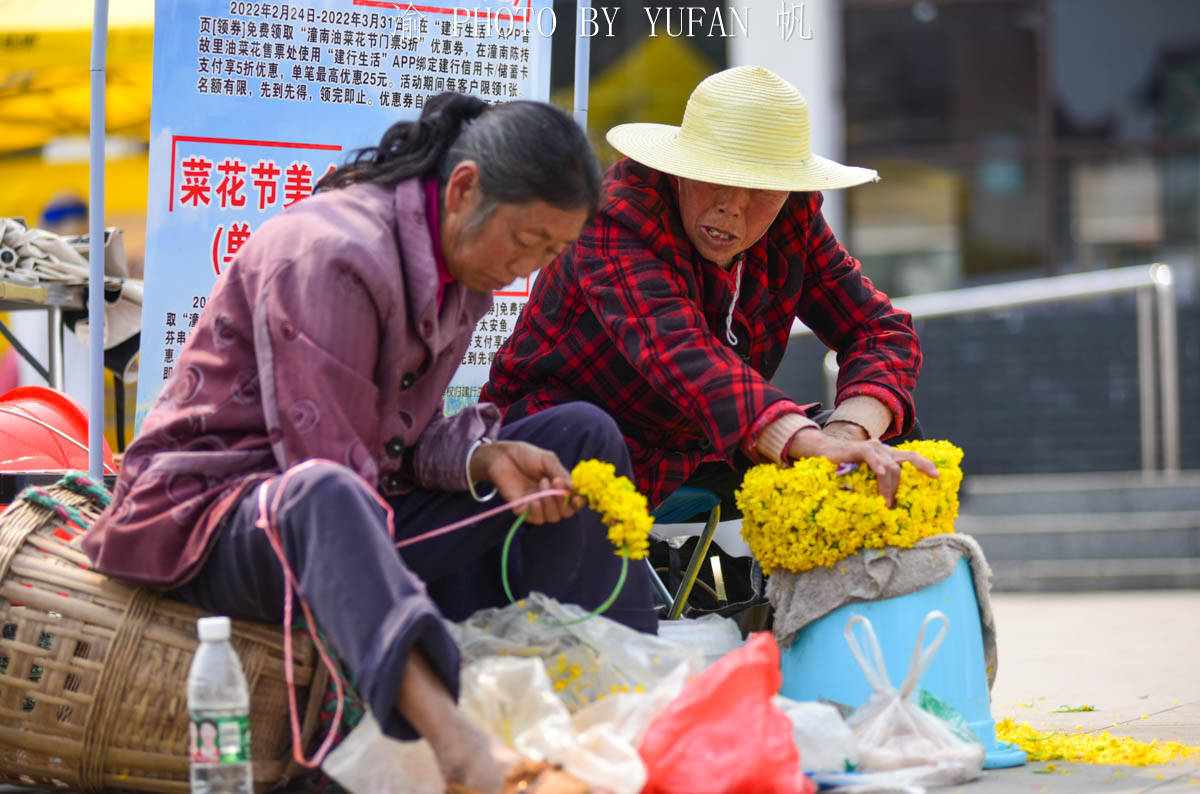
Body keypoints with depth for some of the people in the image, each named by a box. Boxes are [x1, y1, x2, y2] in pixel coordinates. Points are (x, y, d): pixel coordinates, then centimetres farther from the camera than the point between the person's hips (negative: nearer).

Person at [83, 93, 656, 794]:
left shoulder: (463, 270, 7)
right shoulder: (329, 255, -23)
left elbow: (406, 431, 8)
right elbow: (330, 468, -26)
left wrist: (487, 458, -12)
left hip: (361, 508, 9)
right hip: (214, 511, -9)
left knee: (583, 434, 3)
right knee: (322, 494, -47)